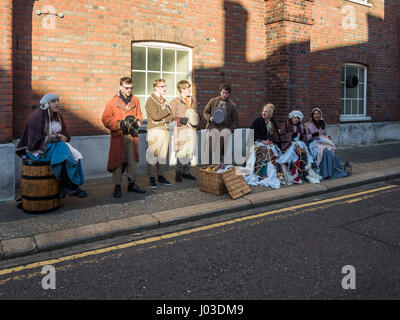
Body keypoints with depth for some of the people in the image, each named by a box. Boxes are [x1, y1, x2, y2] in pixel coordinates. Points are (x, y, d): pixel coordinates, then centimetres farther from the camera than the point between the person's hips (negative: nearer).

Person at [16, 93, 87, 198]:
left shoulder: (58, 116, 9)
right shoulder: (36, 117, -14)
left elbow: (65, 133, 14)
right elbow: (37, 140, -18)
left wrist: (62, 137, -11)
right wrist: (56, 138, -19)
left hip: (56, 145, 7)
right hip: (38, 150, -7)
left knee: (75, 155, -21)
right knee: (65, 154, -31)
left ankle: (64, 188, -19)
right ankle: (72, 187, -21)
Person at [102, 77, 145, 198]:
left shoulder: (135, 100, 9)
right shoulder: (113, 101, -4)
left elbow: (139, 115, 20)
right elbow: (106, 119, -4)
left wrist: (137, 121, -2)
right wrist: (119, 124, -15)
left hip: (132, 135, 4)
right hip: (118, 135, -4)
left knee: (132, 160, 9)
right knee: (118, 160, -1)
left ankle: (132, 184, 22)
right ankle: (117, 187, 9)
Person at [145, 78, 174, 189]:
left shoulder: (164, 100, 18)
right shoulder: (150, 100, -4)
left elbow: (172, 116, 12)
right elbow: (156, 116, -17)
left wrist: (163, 119, -7)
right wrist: (167, 110, -5)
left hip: (165, 130, 7)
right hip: (155, 131, -7)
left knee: (163, 155, 9)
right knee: (153, 155, -5)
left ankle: (161, 176, 16)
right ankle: (152, 178, 1)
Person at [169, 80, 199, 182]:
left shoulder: (194, 101, 18)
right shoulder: (175, 102, 0)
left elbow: (197, 113, 26)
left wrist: (196, 120, 5)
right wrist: (181, 120, -18)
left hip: (192, 129, 6)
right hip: (181, 130, -6)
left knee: (190, 152, 8)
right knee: (182, 152, -8)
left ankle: (186, 172, 18)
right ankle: (178, 173, 3)